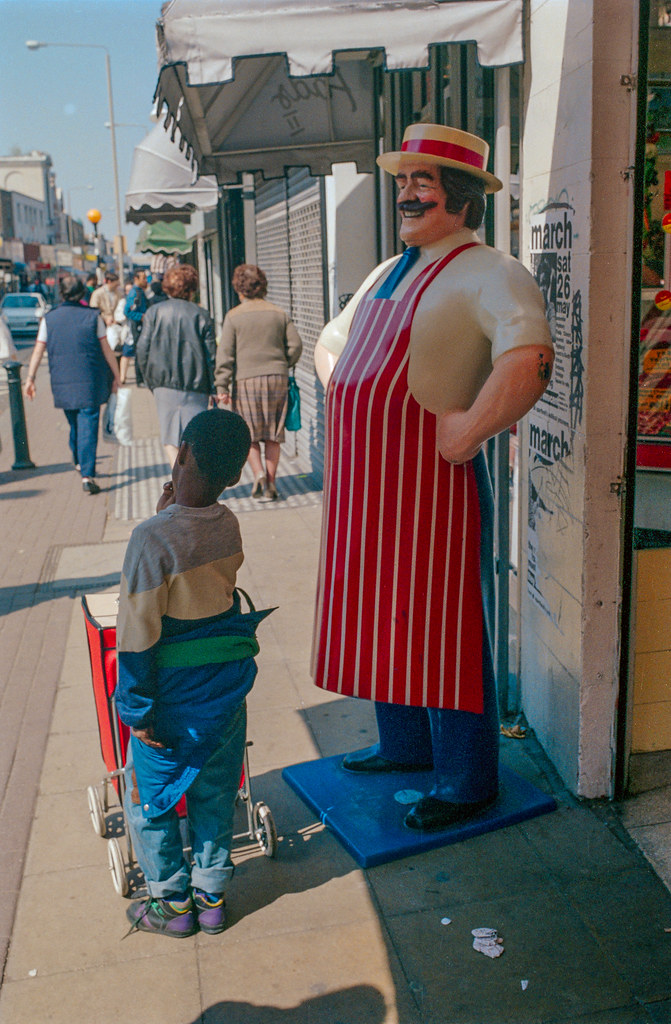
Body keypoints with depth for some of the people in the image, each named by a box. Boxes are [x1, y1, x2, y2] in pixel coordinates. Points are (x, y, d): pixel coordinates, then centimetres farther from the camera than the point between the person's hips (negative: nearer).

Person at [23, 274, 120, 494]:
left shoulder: (49, 319, 2)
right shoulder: (93, 316, -4)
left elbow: (38, 351, 2)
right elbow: (106, 350, -1)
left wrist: (30, 379, 6)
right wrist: (116, 375, 7)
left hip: (61, 383, 3)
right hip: (90, 382, -3)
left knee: (74, 424, 22)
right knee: (87, 426, -3)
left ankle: (79, 462, 40)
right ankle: (87, 475, -11)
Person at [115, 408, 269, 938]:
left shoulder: (152, 539, -24)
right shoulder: (229, 525, -7)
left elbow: (137, 636, -20)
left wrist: (138, 712, -10)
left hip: (174, 698, -5)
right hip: (228, 685, 6)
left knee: (149, 800, 16)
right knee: (216, 794, 21)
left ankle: (174, 903, 30)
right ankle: (212, 895, 34)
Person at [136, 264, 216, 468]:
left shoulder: (154, 312, 3)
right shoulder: (201, 315, -1)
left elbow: (142, 350, 0)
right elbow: (211, 355, -3)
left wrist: (149, 380, 11)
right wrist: (215, 389, 3)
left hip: (164, 383, 1)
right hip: (196, 385, -1)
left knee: (170, 436, 10)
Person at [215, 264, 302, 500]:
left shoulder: (233, 316, -2)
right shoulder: (279, 313, 6)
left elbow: (225, 353, -7)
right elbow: (295, 345, 4)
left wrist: (222, 387, -7)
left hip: (246, 379, -2)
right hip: (277, 378, 3)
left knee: (249, 435, 9)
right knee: (272, 436, 8)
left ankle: (259, 475, -10)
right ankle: (270, 485, 8)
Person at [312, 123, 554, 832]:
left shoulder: (487, 272, -11)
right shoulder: (389, 272, 18)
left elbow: (529, 362, -30)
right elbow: (329, 343, 32)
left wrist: (466, 431, -23)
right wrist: (347, 407, 16)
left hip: (430, 481, -9)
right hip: (365, 480, 9)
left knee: (440, 627, 0)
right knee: (381, 613, 18)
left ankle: (466, 781, 17)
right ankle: (405, 744, 37)